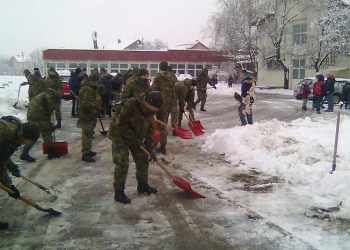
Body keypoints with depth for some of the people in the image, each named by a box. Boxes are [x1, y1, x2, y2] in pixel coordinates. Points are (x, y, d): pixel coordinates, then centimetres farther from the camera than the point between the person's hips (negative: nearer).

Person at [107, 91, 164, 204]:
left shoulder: (149, 112, -5)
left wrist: (150, 149, -4)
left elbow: (150, 131, 1)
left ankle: (142, 185, 27)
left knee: (143, 160, 10)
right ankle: (118, 192, -1)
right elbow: (120, 125, -29)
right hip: (120, 137, -7)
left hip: (136, 138, 7)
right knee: (122, 164, -12)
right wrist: (134, 138, -26)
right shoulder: (129, 105, -29)